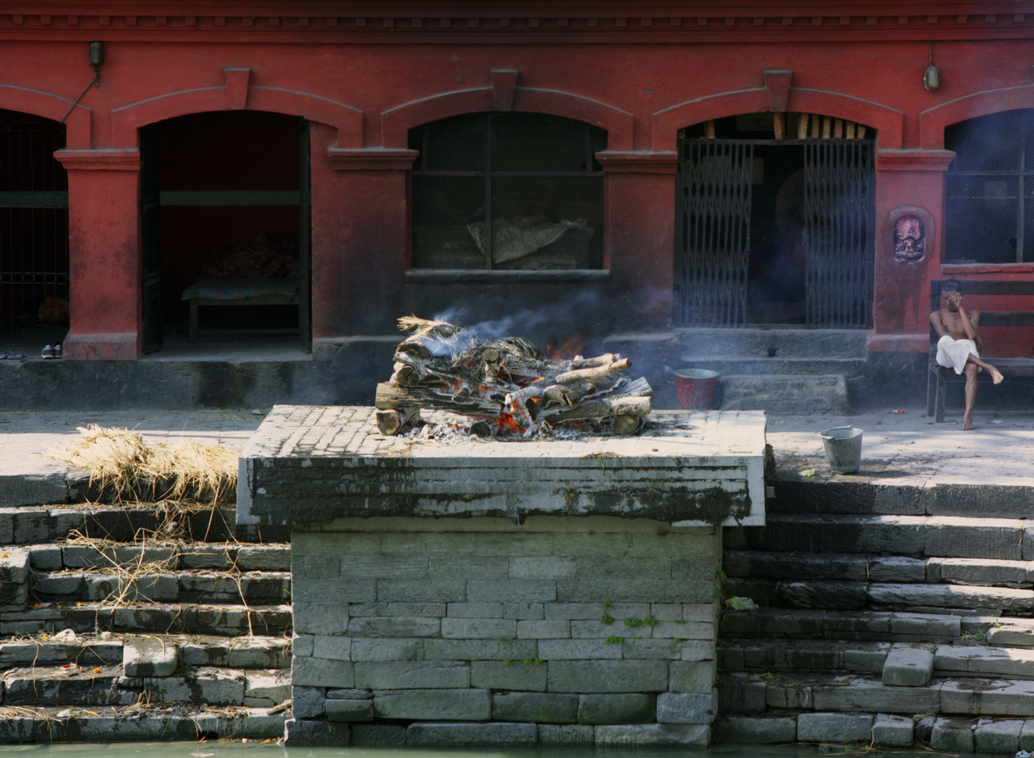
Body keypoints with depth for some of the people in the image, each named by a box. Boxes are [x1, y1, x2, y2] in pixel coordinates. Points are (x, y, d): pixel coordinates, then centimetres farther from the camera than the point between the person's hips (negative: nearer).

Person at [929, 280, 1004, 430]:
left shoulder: (972, 313, 21)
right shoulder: (937, 315, 19)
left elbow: (971, 334, 0)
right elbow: (943, 335, 0)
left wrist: (960, 308, 1)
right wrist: (969, 337, 2)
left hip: (968, 351, 1)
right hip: (948, 354, -1)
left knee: (972, 368, -39)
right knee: (945, 341, -40)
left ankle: (968, 415, -48)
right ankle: (986, 367, -50)